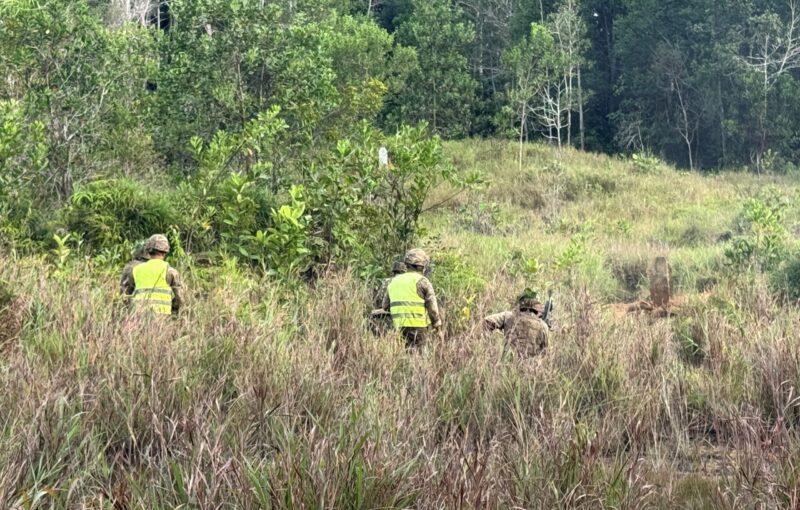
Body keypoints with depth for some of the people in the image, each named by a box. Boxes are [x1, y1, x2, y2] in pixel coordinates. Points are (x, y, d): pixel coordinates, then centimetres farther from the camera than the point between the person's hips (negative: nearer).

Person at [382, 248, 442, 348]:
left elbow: (385, 306, 19)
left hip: (399, 326, 6)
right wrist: (438, 327, 4)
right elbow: (432, 307, -4)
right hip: (418, 327, -6)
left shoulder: (393, 282, 14)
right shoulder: (422, 281, -4)